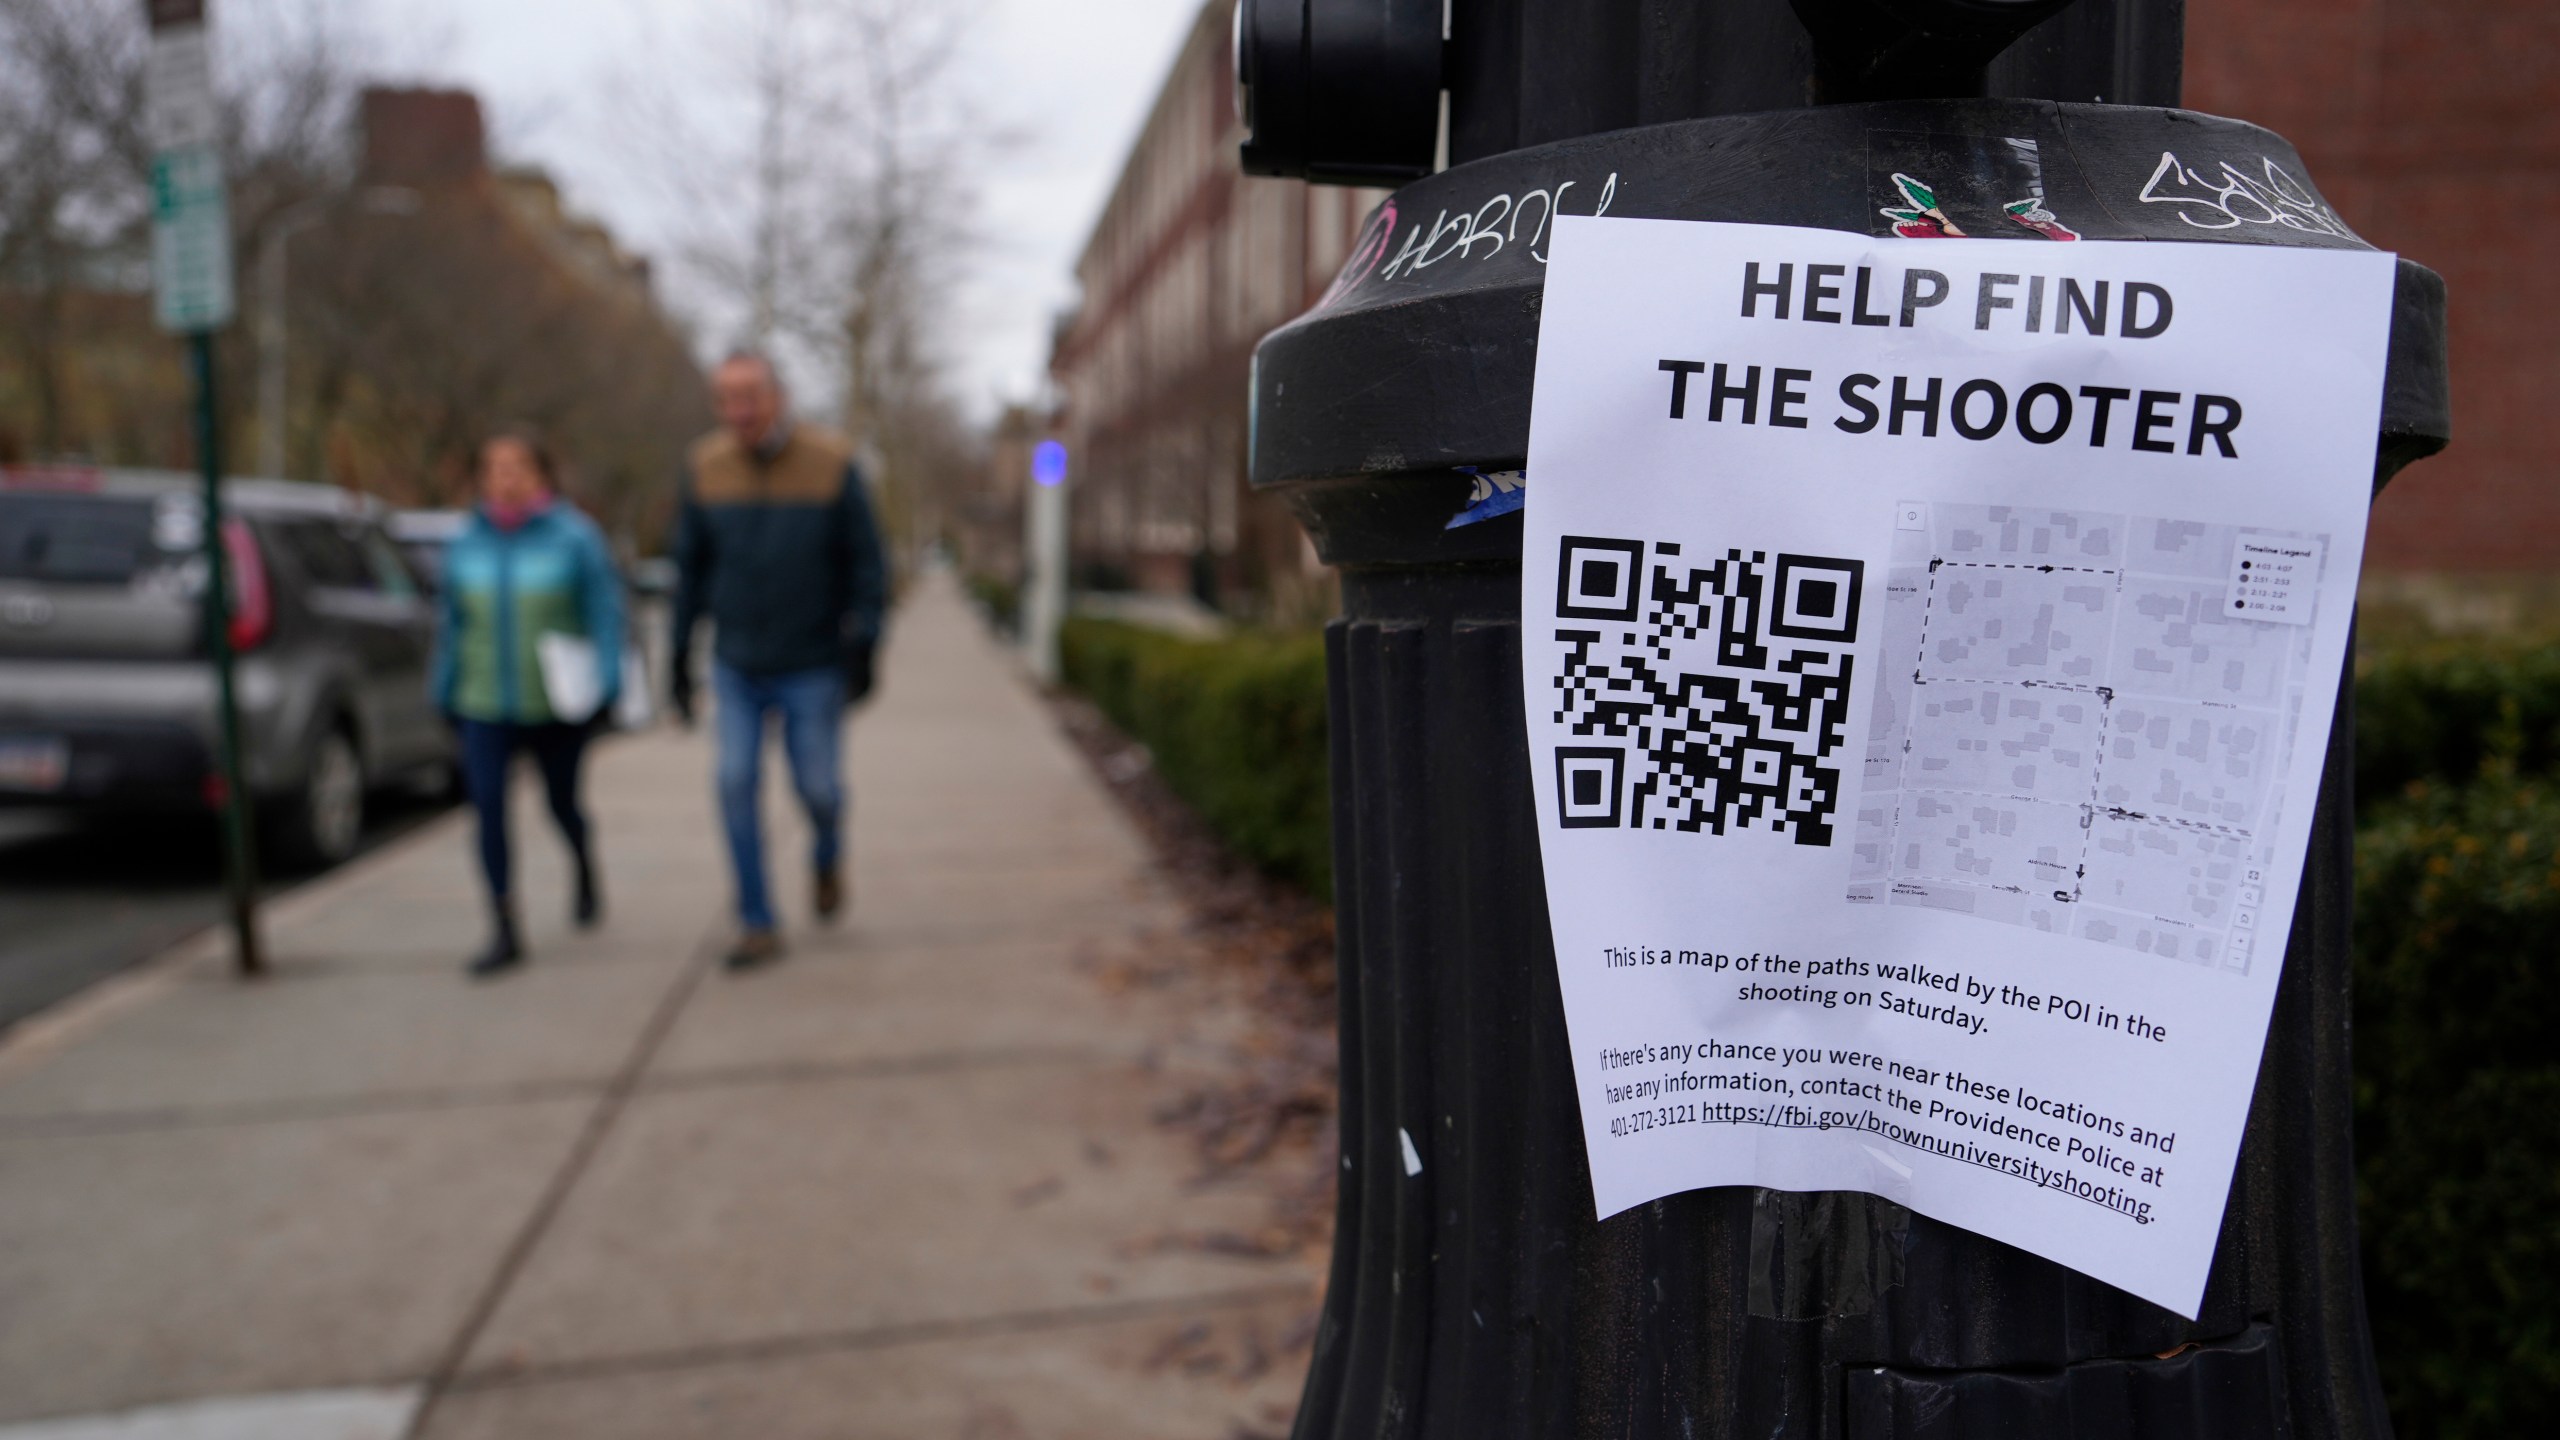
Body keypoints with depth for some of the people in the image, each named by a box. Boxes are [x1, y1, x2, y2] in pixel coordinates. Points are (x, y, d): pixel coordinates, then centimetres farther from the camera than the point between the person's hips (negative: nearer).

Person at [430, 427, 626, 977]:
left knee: (562, 803, 13)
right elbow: (453, 623, 11)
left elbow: (605, 614, -7)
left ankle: (586, 877, 46)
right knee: (488, 809, -8)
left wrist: (603, 684, -14)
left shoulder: (573, 536, -7)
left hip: (556, 705, -2)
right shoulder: (467, 544, 3)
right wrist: (446, 693, 13)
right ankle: (504, 932, -2)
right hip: (485, 706, 2)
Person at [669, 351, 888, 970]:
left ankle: (827, 857, 38)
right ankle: (757, 924, 5)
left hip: (813, 668, -2)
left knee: (817, 785, 3)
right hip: (736, 667, 2)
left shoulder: (833, 464, -9)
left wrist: (863, 641, -14)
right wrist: (680, 652, 8)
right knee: (736, 783, -5)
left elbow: (867, 561, -5)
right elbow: (690, 566, 8)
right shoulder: (705, 467, -2)